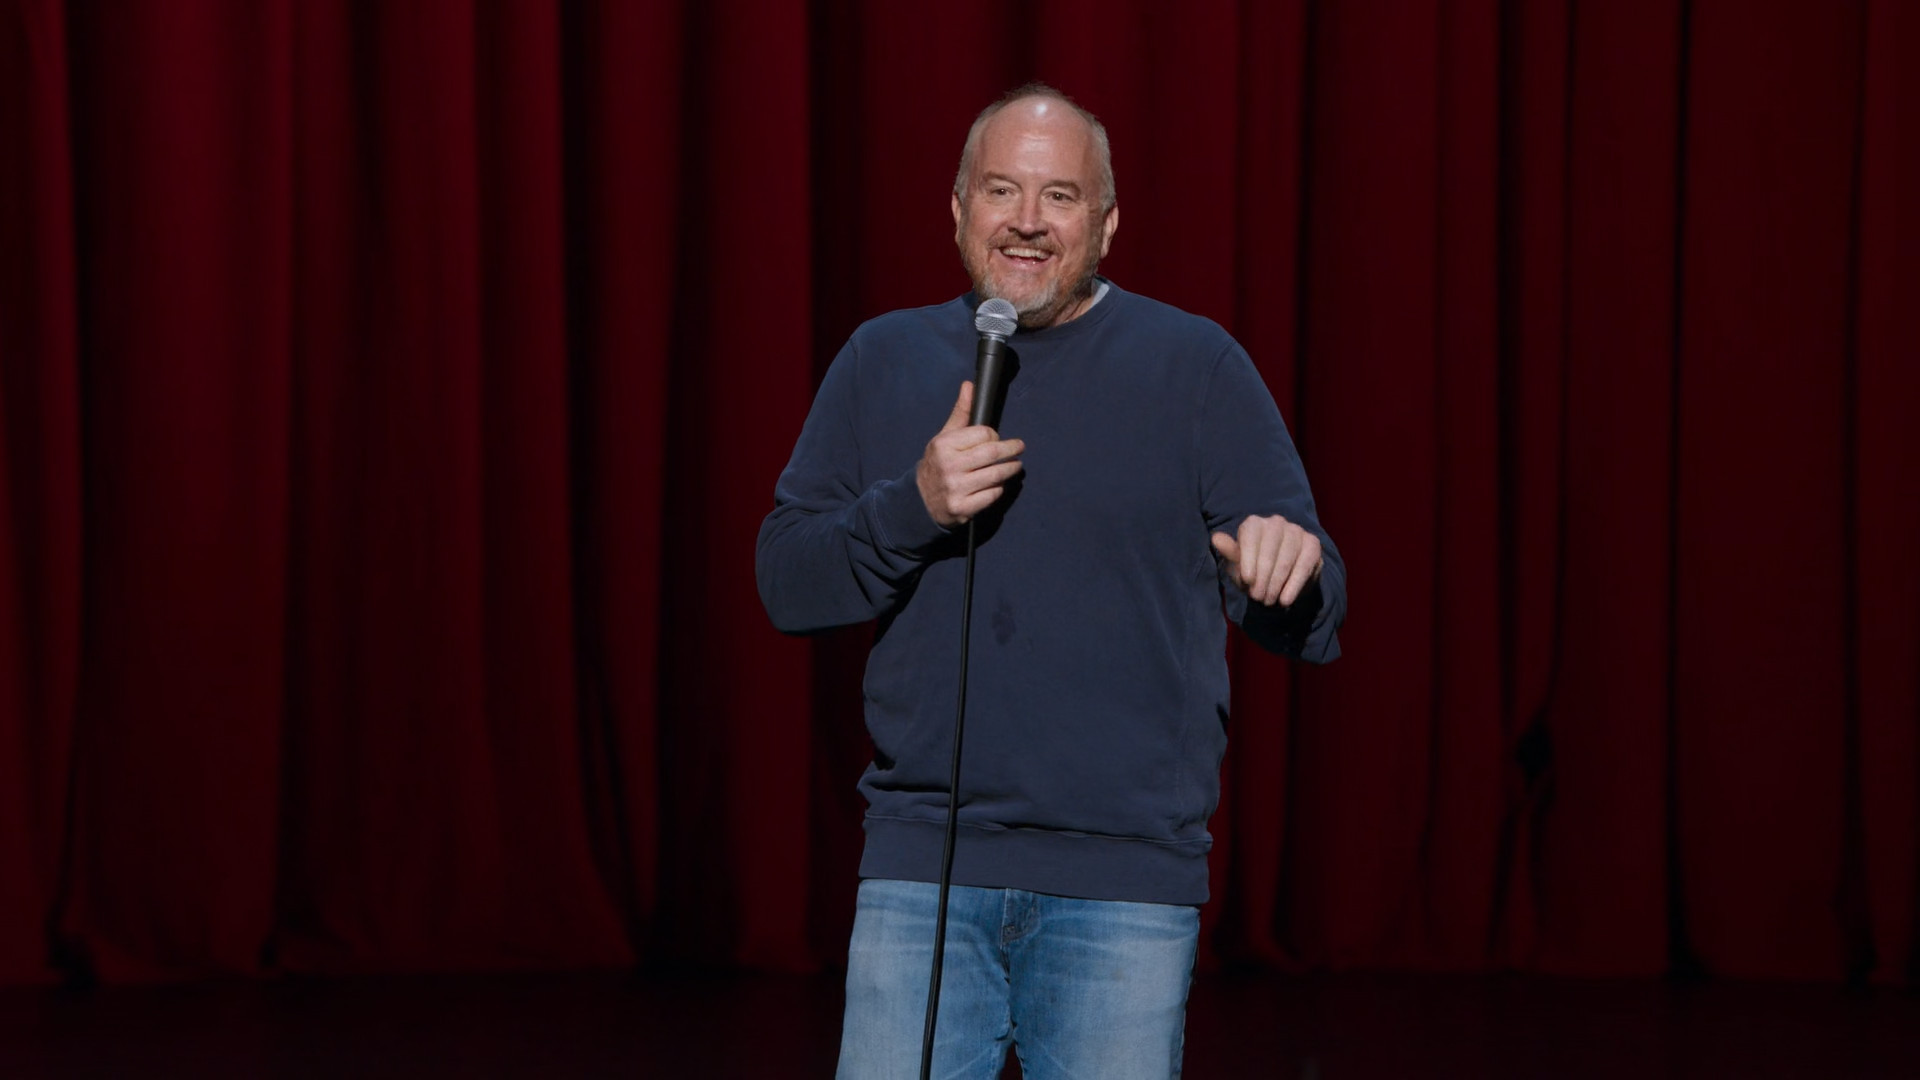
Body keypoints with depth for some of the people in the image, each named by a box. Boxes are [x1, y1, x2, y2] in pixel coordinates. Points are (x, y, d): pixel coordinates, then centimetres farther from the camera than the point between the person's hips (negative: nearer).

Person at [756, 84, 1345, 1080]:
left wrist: (1289, 566, -26)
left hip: (1125, 885, -1)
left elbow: (1307, 621, -1)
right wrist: (912, 507, -11)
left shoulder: (1194, 365, 3)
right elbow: (786, 584, 7)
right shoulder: (884, 361, 10)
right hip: (921, 870, 2)